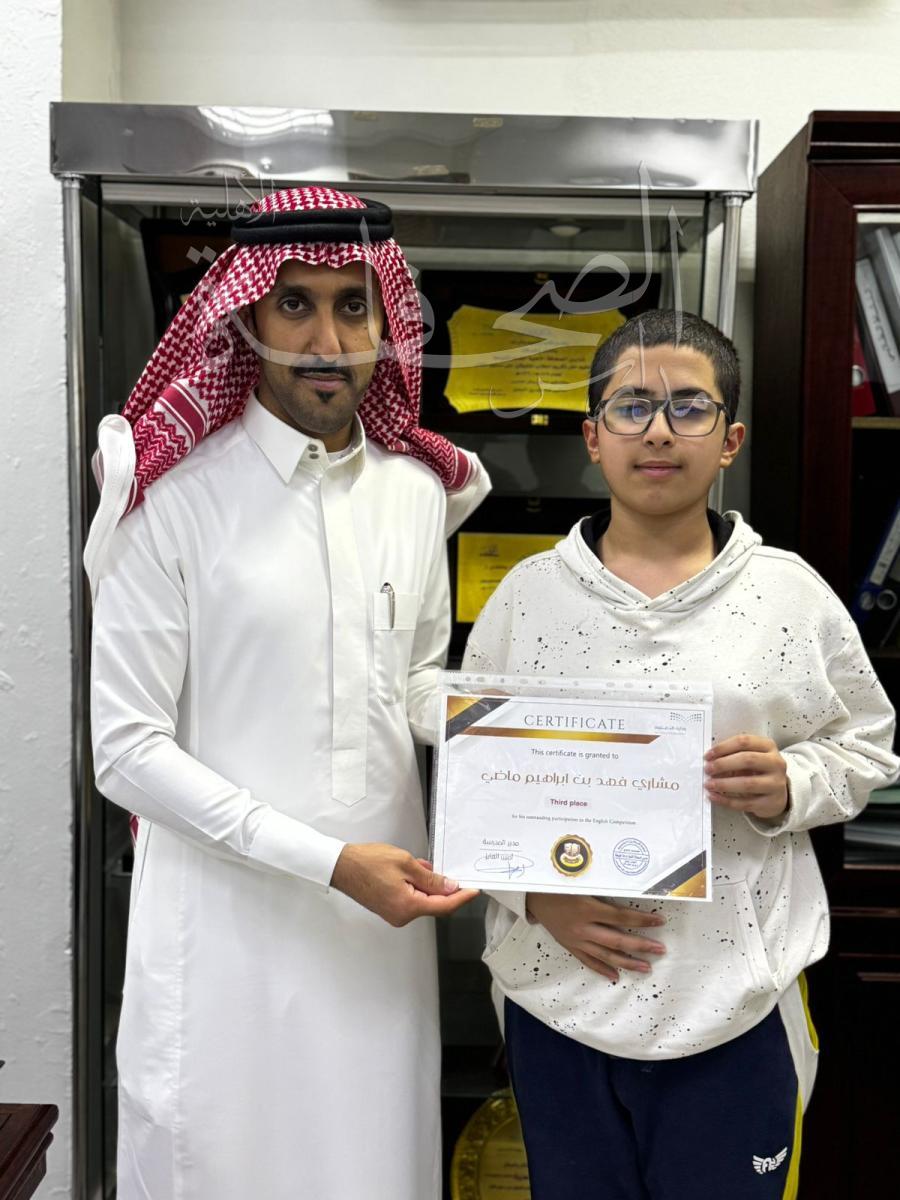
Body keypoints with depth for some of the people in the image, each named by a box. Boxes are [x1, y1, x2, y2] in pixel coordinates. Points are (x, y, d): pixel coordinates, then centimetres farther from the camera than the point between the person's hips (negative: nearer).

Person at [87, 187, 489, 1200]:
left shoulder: (418, 490, 4)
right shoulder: (175, 497, -12)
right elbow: (126, 749, -13)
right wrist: (326, 861, -18)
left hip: (383, 913, 5)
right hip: (229, 916, -4)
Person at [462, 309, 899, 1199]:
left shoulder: (792, 595, -1)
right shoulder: (527, 594, 0)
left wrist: (789, 785, -13)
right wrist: (537, 893, -10)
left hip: (737, 1002, 0)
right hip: (558, 994, 1)